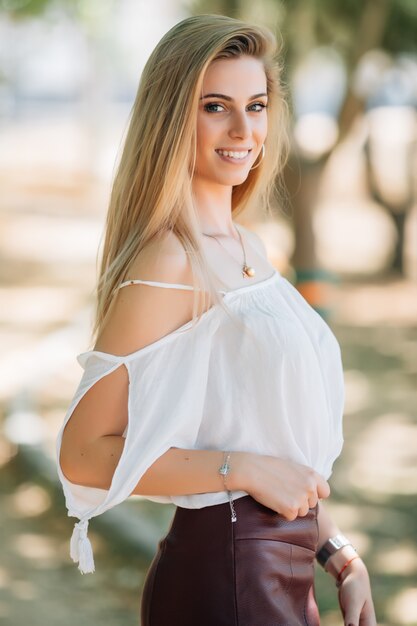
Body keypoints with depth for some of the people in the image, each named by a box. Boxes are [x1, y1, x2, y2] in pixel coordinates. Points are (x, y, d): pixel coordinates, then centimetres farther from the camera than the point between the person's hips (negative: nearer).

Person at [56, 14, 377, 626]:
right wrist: (244, 470, -18)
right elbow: (83, 454, -19)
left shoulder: (248, 248, 9)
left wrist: (337, 553, 12)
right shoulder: (170, 263, -16)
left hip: (285, 573, 8)